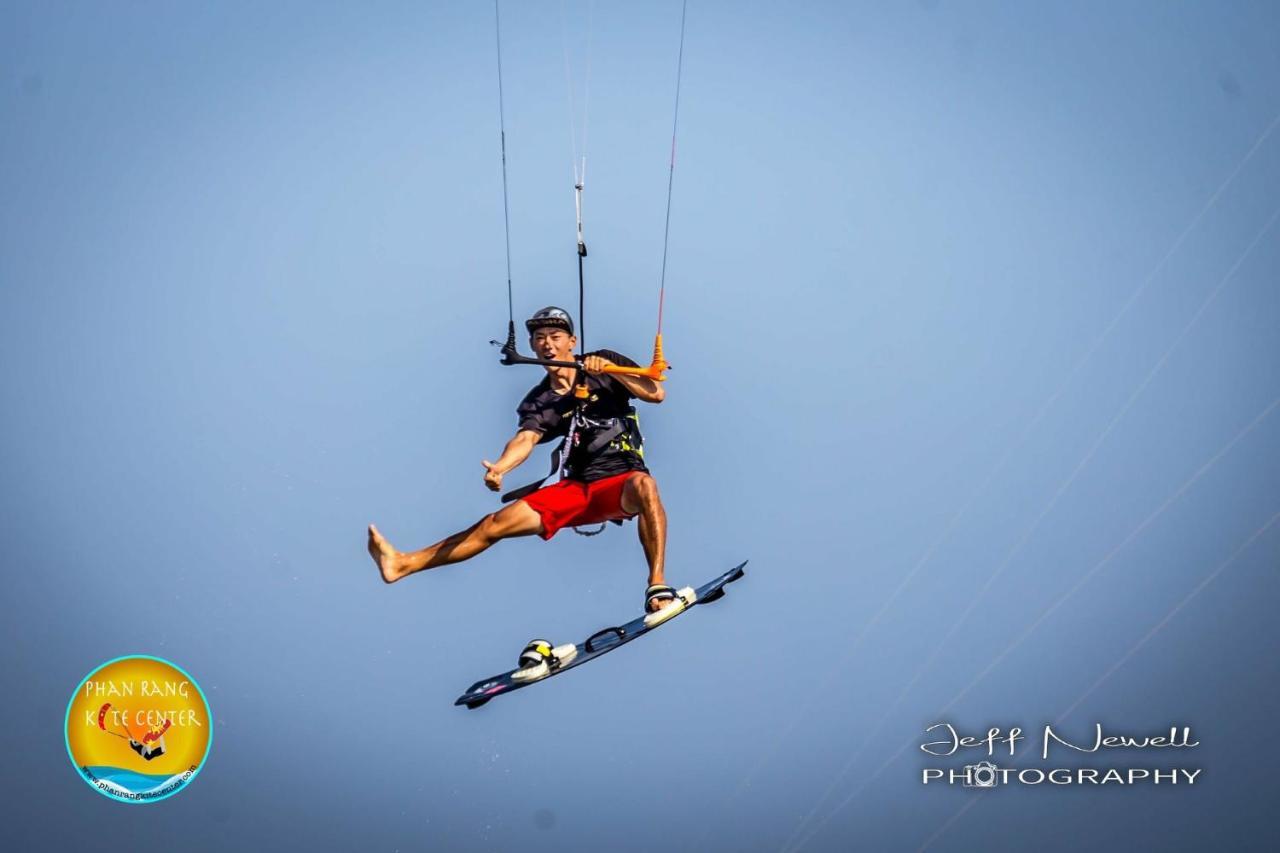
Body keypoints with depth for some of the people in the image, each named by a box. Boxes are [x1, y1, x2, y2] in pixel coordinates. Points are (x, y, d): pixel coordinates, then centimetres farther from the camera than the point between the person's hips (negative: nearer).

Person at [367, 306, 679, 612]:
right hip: (574, 489, 4)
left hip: (622, 481, -3)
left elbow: (656, 394, -7)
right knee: (496, 523, -4)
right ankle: (403, 564, -1)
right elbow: (526, 439, -12)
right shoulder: (538, 401, 7)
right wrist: (500, 467, -34)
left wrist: (610, 369, -21)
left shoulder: (604, 363, 2)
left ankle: (657, 586, -41)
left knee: (643, 485, -39)